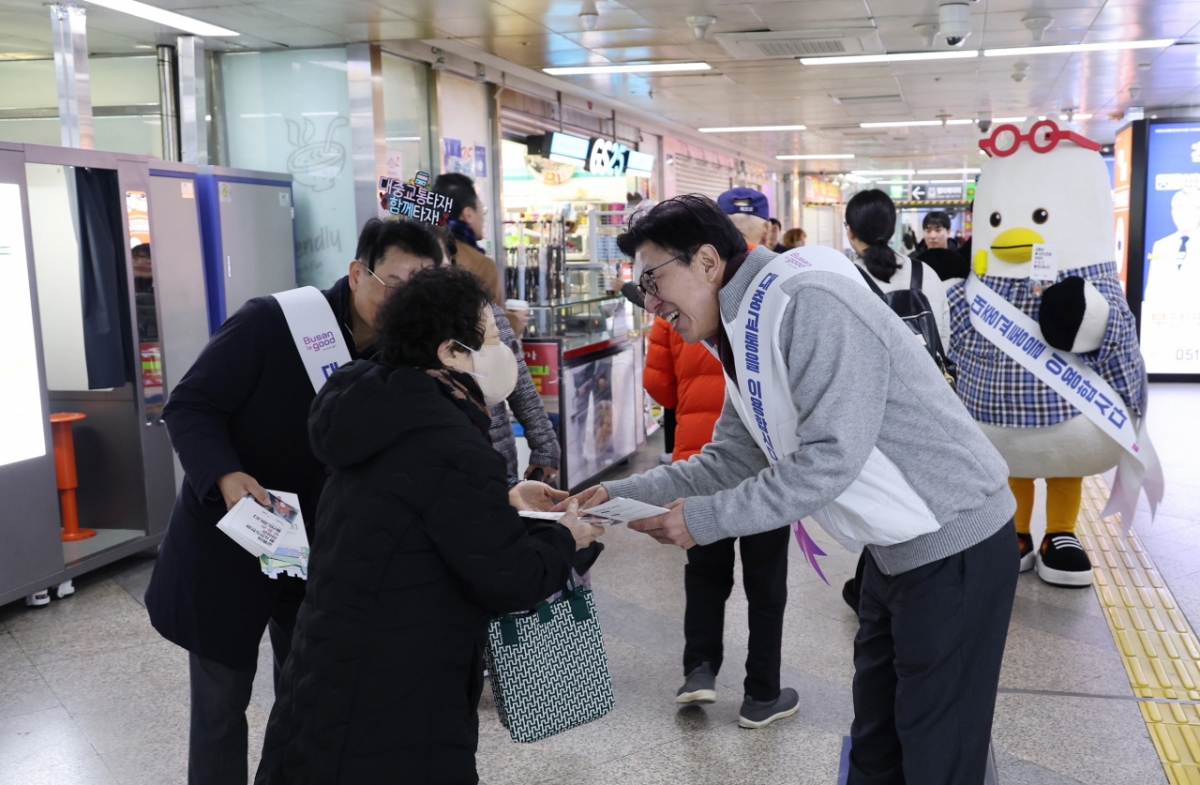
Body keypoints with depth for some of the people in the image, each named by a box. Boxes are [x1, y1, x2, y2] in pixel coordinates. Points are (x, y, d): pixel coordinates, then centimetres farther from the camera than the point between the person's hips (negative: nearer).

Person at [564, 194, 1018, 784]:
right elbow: (732, 458, 10)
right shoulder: (744, 337, 9)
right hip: (897, 546, 10)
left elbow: (832, 456, -28)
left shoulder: (805, 303, -23)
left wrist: (705, 519, -22)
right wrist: (620, 494, 1)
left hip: (952, 544, -9)